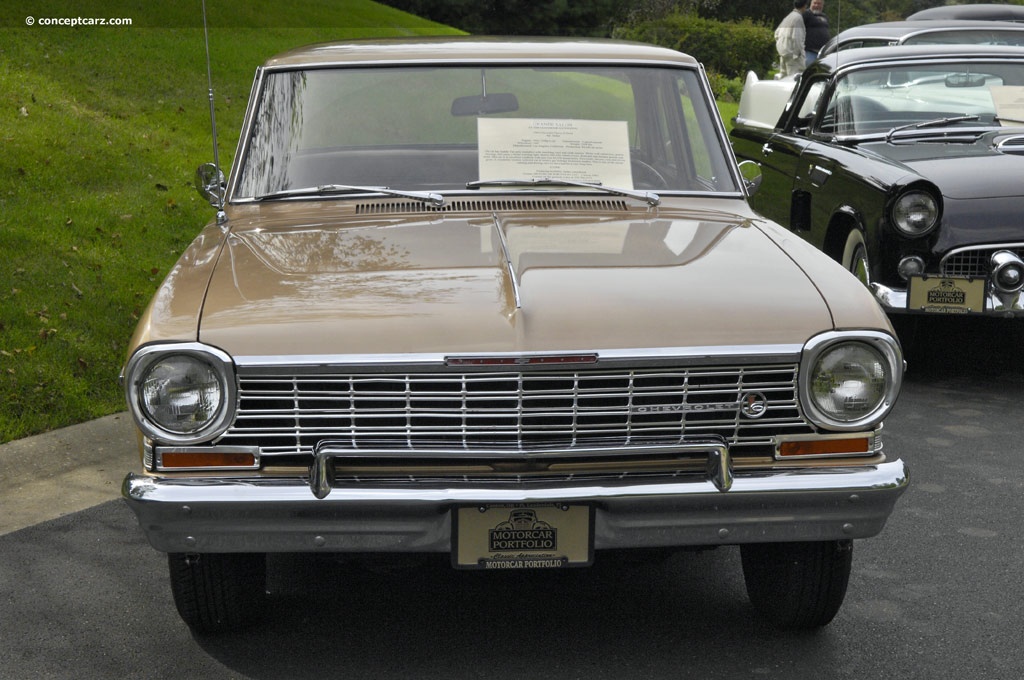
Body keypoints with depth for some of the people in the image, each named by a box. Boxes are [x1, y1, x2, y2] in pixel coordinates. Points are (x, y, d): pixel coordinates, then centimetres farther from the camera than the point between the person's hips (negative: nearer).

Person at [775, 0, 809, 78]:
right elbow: (796, 37, -18)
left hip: (783, 52, 9)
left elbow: (777, 33, 21)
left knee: (783, 75, 13)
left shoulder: (788, 17, 17)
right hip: (792, 52, -9)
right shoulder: (798, 17, -12)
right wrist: (798, 53, -15)